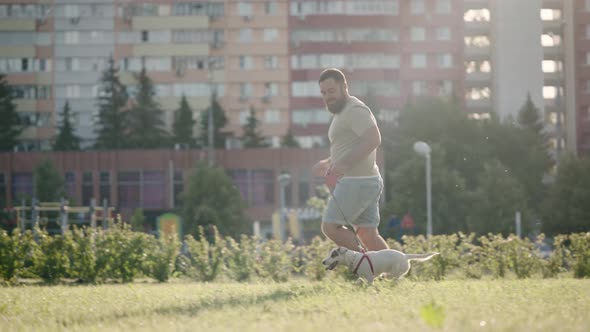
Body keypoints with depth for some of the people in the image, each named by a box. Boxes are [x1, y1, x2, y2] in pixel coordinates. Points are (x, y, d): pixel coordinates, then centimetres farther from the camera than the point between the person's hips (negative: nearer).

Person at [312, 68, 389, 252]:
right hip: (366, 181, 10)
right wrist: (327, 163, 19)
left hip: (357, 181, -10)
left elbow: (373, 139, -26)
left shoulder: (354, 110, -12)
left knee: (330, 226, -8)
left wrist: (343, 164, -29)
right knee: (368, 235, 7)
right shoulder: (343, 112, 21)